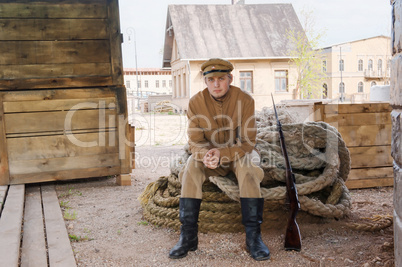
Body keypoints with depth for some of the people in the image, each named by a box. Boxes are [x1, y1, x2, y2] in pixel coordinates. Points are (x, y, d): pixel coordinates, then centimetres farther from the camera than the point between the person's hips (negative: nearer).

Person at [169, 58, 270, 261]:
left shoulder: (244, 100, -17)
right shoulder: (196, 103, -11)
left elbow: (247, 142, -19)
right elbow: (195, 142, -11)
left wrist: (222, 154, -36)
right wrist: (205, 154, -35)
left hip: (239, 152, -1)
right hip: (208, 154, 2)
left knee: (249, 168, -33)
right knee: (191, 167, -28)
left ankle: (253, 236, -26)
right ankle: (188, 235, -23)